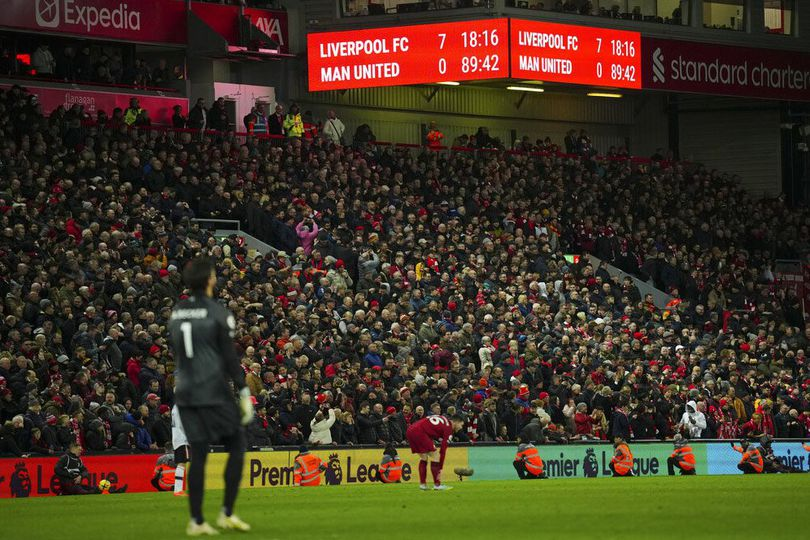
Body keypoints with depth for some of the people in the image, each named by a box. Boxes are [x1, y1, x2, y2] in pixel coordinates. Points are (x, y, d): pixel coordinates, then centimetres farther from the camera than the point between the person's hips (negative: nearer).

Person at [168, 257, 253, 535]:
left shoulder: (176, 312, 8)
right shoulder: (218, 314, -10)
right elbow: (230, 357, -11)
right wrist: (244, 394, -7)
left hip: (186, 394, 5)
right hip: (214, 393, -5)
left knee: (198, 455, 8)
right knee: (236, 446, 8)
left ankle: (196, 521, 4)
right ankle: (227, 514, 4)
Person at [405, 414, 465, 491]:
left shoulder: (443, 419, 24)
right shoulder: (448, 428, 0)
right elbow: (443, 450, -1)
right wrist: (440, 468, 2)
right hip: (419, 432, -9)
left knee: (423, 457, 20)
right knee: (435, 455, 1)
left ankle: (422, 484, 17)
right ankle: (437, 484, 1)